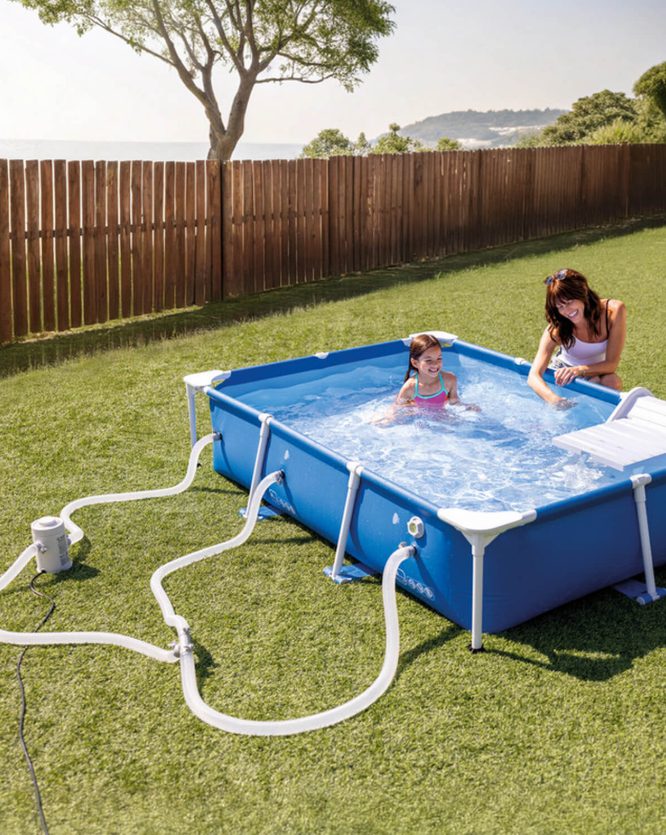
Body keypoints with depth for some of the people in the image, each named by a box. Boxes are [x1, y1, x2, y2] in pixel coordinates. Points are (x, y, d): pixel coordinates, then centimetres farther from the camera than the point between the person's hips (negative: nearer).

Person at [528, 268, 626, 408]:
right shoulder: (557, 329, -27)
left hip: (598, 371, 1)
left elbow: (611, 364, -23)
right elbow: (533, 377, -34)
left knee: (613, 382, -32)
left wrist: (581, 369, -42)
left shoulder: (614, 311, -24)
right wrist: (553, 399, -56)